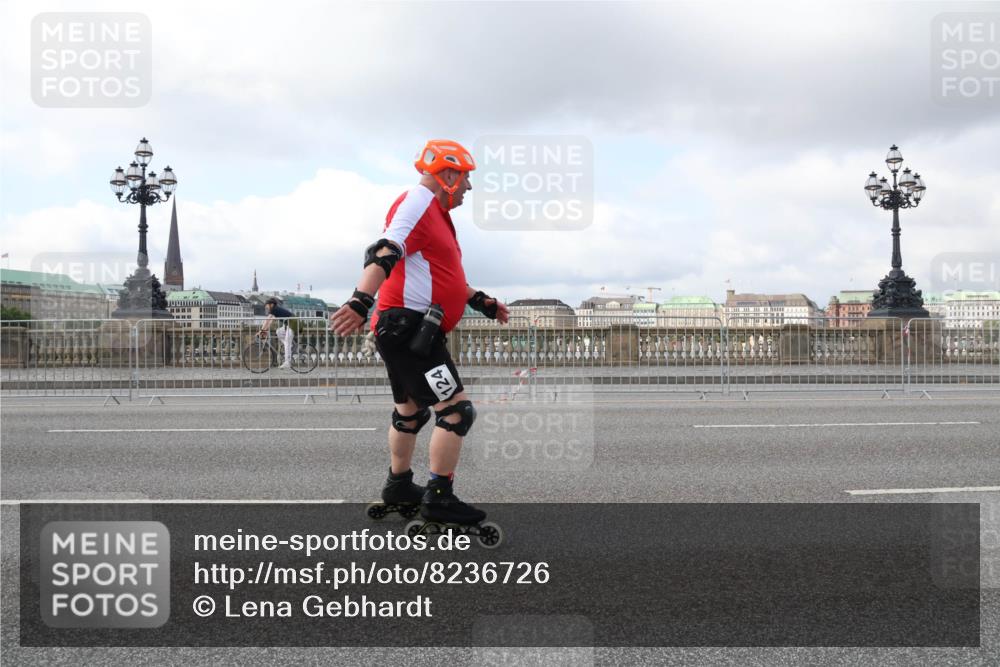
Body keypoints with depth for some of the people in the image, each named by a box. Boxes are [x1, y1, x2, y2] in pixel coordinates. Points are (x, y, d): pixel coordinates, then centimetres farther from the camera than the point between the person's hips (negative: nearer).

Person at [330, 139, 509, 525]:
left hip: (405, 330, 11)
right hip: (407, 326, -11)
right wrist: (361, 301, -38)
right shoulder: (418, 203, -11)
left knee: (411, 410, 22)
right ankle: (439, 498, -8)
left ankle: (399, 487, 36)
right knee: (456, 408, -12)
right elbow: (386, 253, -26)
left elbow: (444, 274, 33)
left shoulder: (436, 212, 22)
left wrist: (480, 301, 38)